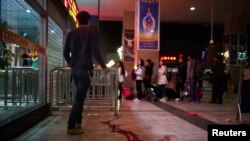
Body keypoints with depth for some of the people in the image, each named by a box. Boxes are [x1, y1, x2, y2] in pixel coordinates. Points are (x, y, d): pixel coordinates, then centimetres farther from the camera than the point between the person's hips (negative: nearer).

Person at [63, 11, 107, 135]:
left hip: (74, 70, 6)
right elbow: (95, 52, -13)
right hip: (85, 69, -6)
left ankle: (78, 122, 23)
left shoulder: (71, 33, 12)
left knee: (79, 96, 18)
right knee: (79, 98, -5)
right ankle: (71, 127, -6)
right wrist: (103, 66, -1)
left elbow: (65, 53, 11)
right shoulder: (91, 32, -3)